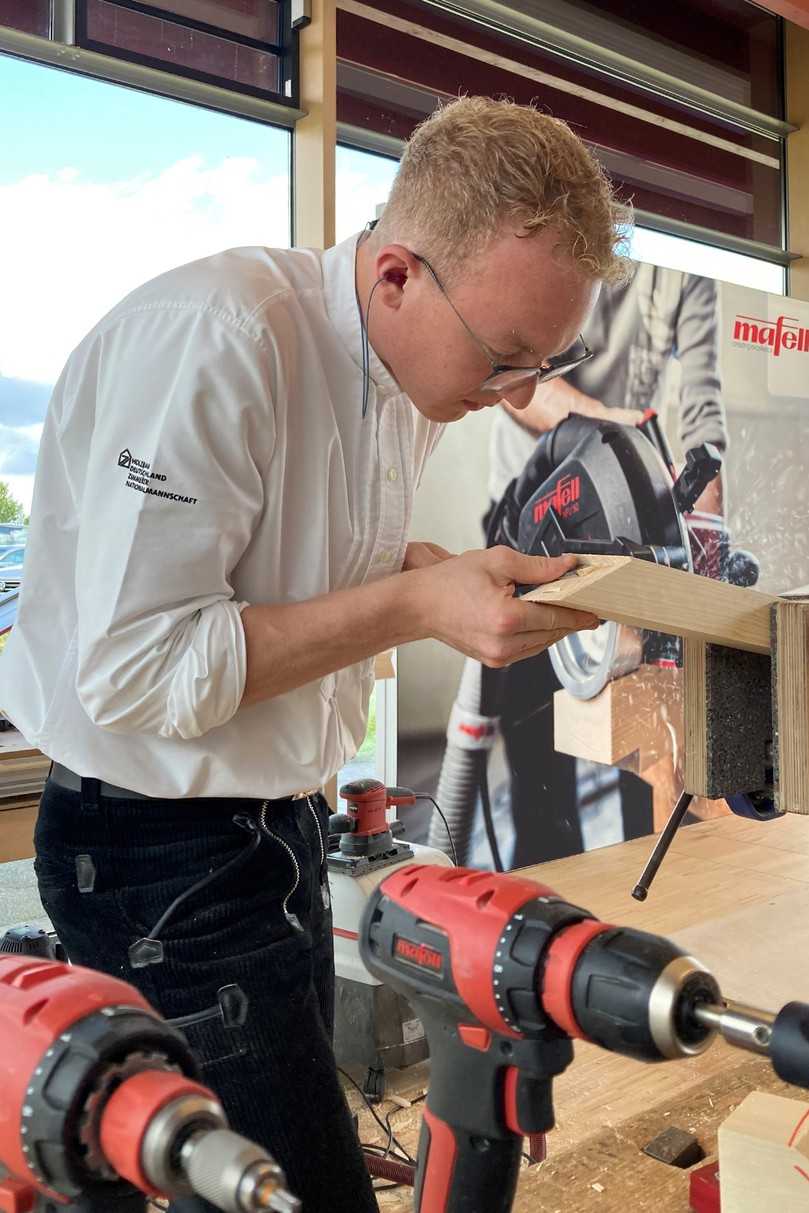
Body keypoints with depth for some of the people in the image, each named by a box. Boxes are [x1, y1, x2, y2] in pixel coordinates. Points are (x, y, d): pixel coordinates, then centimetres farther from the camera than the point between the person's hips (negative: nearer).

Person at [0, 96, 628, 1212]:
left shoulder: (412, 372, 2)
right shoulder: (210, 340, -25)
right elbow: (130, 669, -26)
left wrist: (479, 578, -3)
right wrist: (416, 606, -27)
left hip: (284, 823, 8)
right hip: (166, 856, -8)